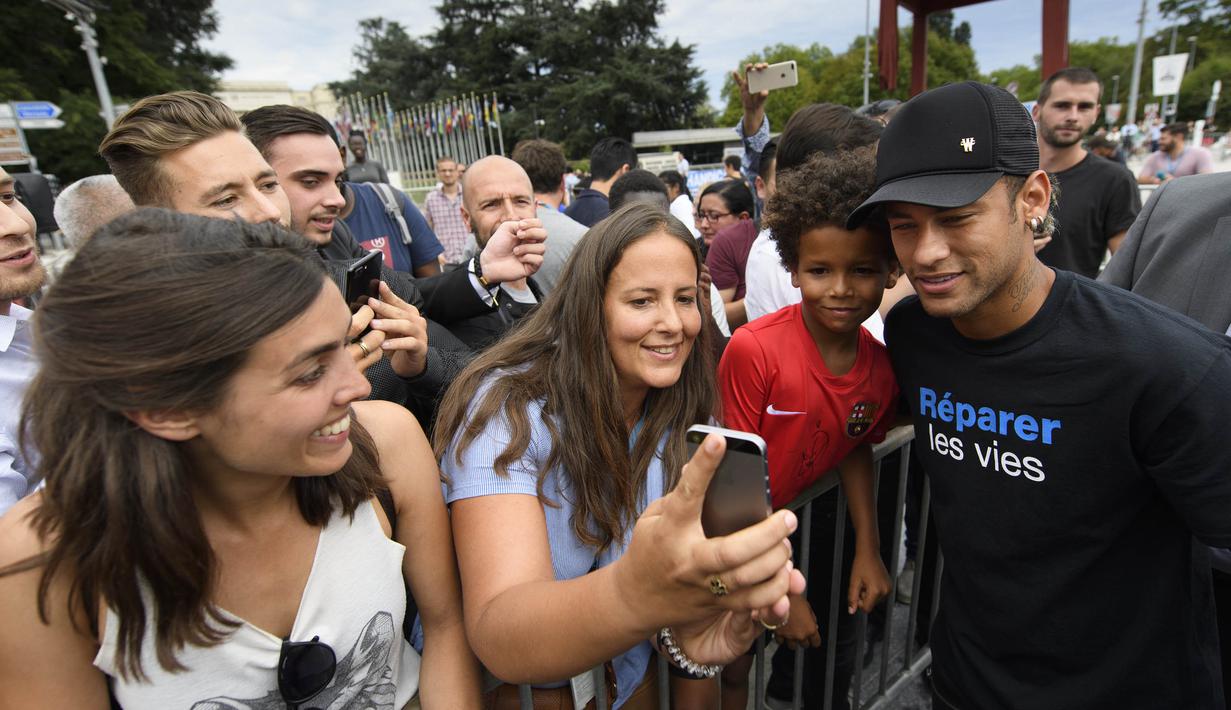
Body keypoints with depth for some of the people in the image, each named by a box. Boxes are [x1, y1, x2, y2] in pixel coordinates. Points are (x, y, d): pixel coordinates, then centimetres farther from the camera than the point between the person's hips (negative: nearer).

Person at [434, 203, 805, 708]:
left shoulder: (681, 416, -12)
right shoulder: (507, 412, -28)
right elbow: (498, 639, -39)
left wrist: (684, 634, -41)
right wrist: (635, 595, -58)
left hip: (619, 662, 4)